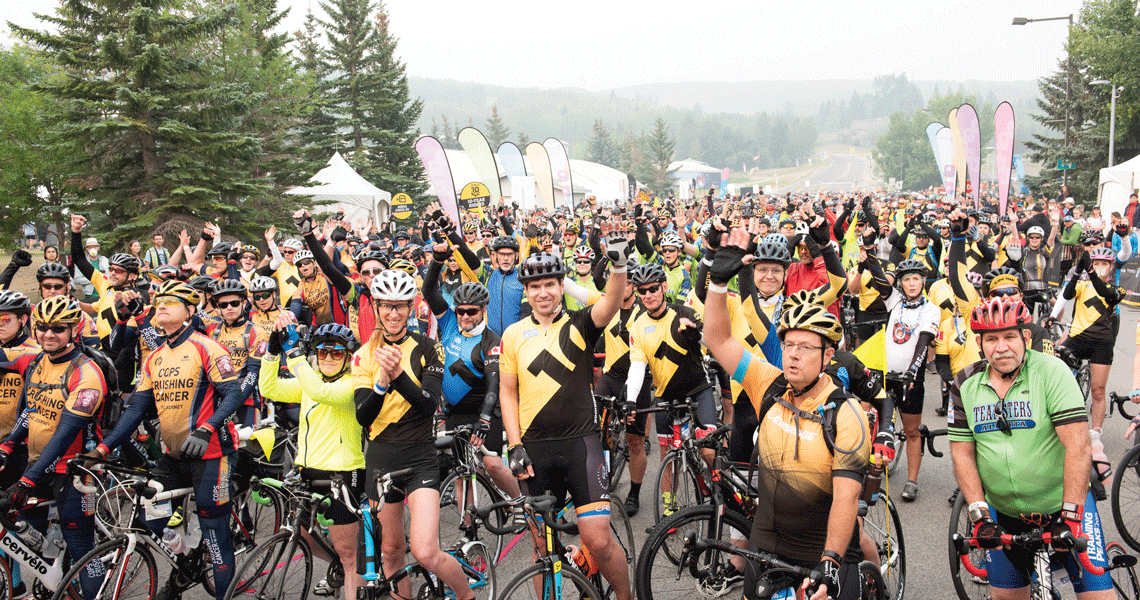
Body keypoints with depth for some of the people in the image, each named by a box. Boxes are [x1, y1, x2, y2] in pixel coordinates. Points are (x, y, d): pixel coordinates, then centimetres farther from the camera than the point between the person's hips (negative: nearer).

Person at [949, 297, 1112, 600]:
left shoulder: (1051, 371, -13)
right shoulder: (966, 384, -2)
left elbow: (1077, 444, -20)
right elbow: (962, 452, -1)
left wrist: (1071, 515, -25)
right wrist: (979, 515, -12)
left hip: (1062, 504, -3)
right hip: (1002, 511, 3)